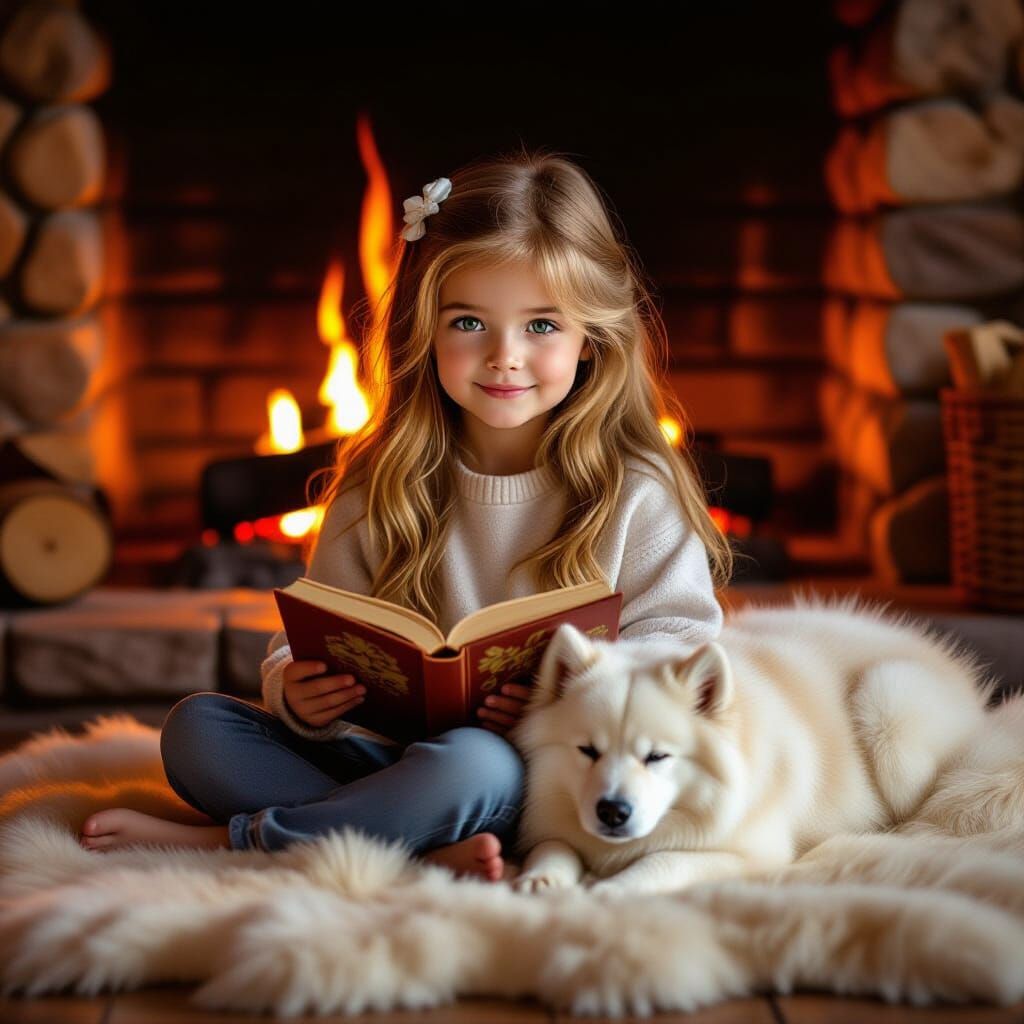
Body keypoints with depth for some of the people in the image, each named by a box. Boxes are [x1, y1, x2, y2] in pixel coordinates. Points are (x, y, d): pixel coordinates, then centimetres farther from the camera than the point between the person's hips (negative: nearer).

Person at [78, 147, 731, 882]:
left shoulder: (636, 494, -4)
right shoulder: (381, 491, 7)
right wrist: (298, 693, -16)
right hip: (393, 753, 5)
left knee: (472, 764, -38)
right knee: (195, 727, -10)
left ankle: (233, 840, -18)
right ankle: (426, 849, -25)